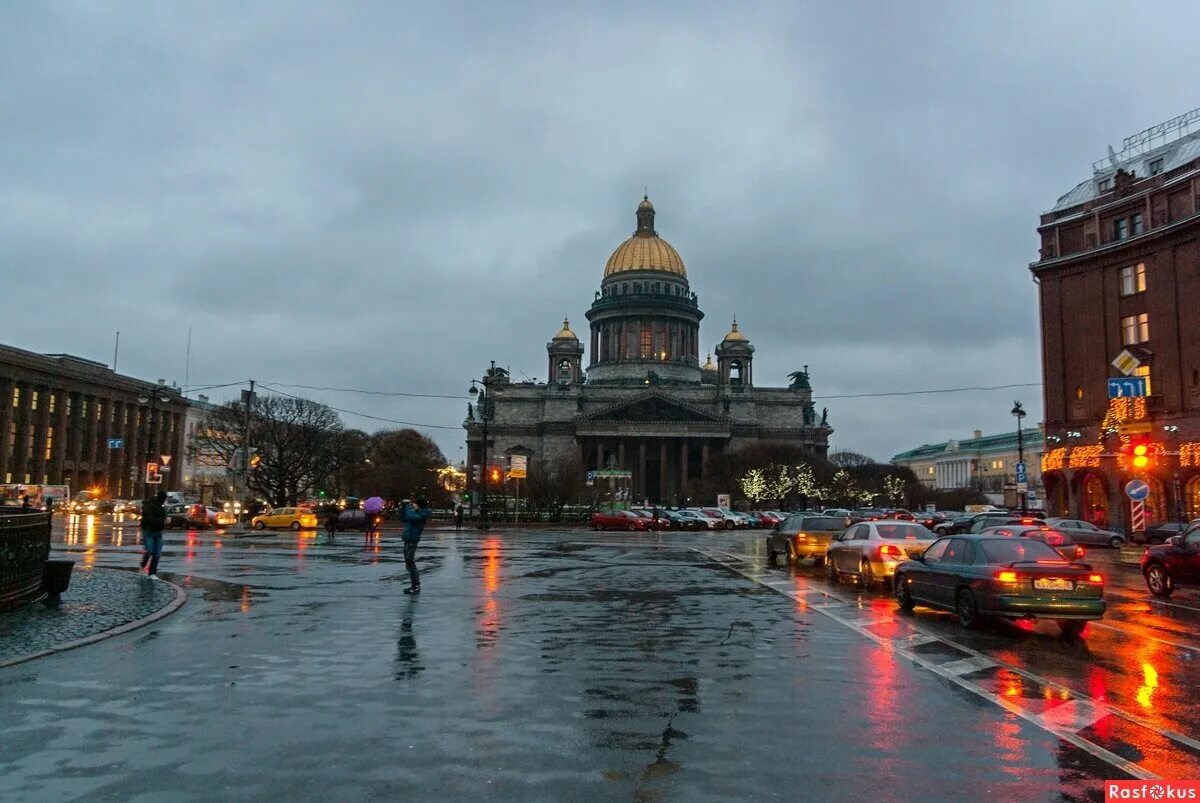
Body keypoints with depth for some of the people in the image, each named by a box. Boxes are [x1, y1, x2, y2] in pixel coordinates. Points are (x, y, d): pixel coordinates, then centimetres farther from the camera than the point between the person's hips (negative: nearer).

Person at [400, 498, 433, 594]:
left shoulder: (421, 516, -15)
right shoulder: (417, 514, 14)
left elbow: (410, 517, -32)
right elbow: (403, 518, 23)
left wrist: (408, 506, -16)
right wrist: (404, 506, 12)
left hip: (412, 541, -10)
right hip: (408, 541, 10)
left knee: (410, 563, -8)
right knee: (409, 564, 14)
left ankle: (416, 587, -4)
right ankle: (414, 586, 21)